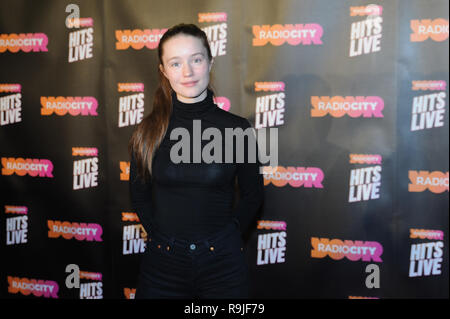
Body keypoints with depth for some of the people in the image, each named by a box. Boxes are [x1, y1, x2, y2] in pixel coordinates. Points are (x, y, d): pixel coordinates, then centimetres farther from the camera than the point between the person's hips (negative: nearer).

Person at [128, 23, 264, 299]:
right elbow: (140, 195, 9)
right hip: (162, 260, 1)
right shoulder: (148, 132, -2)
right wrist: (160, 234, 3)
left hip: (221, 260, -1)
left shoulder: (237, 129, -7)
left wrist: (227, 234, 0)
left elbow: (252, 195, 4)